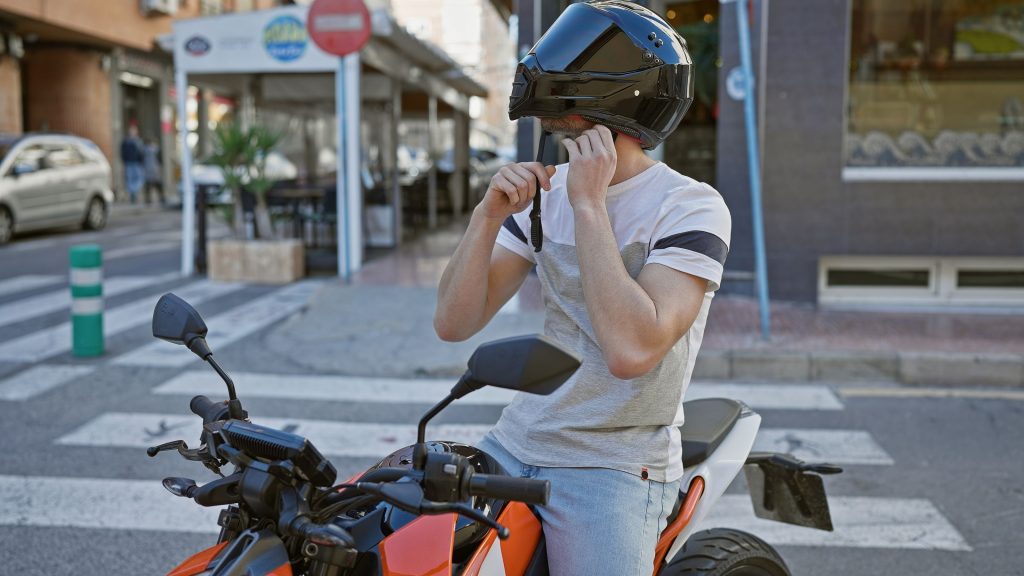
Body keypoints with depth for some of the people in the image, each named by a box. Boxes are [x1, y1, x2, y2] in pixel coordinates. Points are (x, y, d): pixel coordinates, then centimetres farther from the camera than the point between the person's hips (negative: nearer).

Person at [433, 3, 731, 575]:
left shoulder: (692, 207, -12)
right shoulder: (543, 190, 7)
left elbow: (631, 350, -27)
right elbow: (454, 323, 2)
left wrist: (589, 205, -22)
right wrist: (488, 216, -13)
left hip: (616, 466, -5)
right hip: (514, 442, 6)